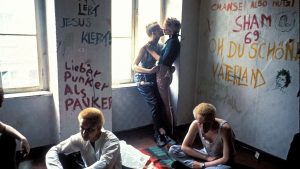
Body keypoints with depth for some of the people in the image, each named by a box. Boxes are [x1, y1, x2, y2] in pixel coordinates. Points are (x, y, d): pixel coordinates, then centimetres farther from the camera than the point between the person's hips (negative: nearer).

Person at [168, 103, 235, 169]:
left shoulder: (224, 128, -31)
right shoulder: (195, 124, -20)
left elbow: (227, 159, -26)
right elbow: (184, 147, -12)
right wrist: (206, 157, -18)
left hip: (222, 162, -4)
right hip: (206, 155, 4)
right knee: (173, 150, -12)